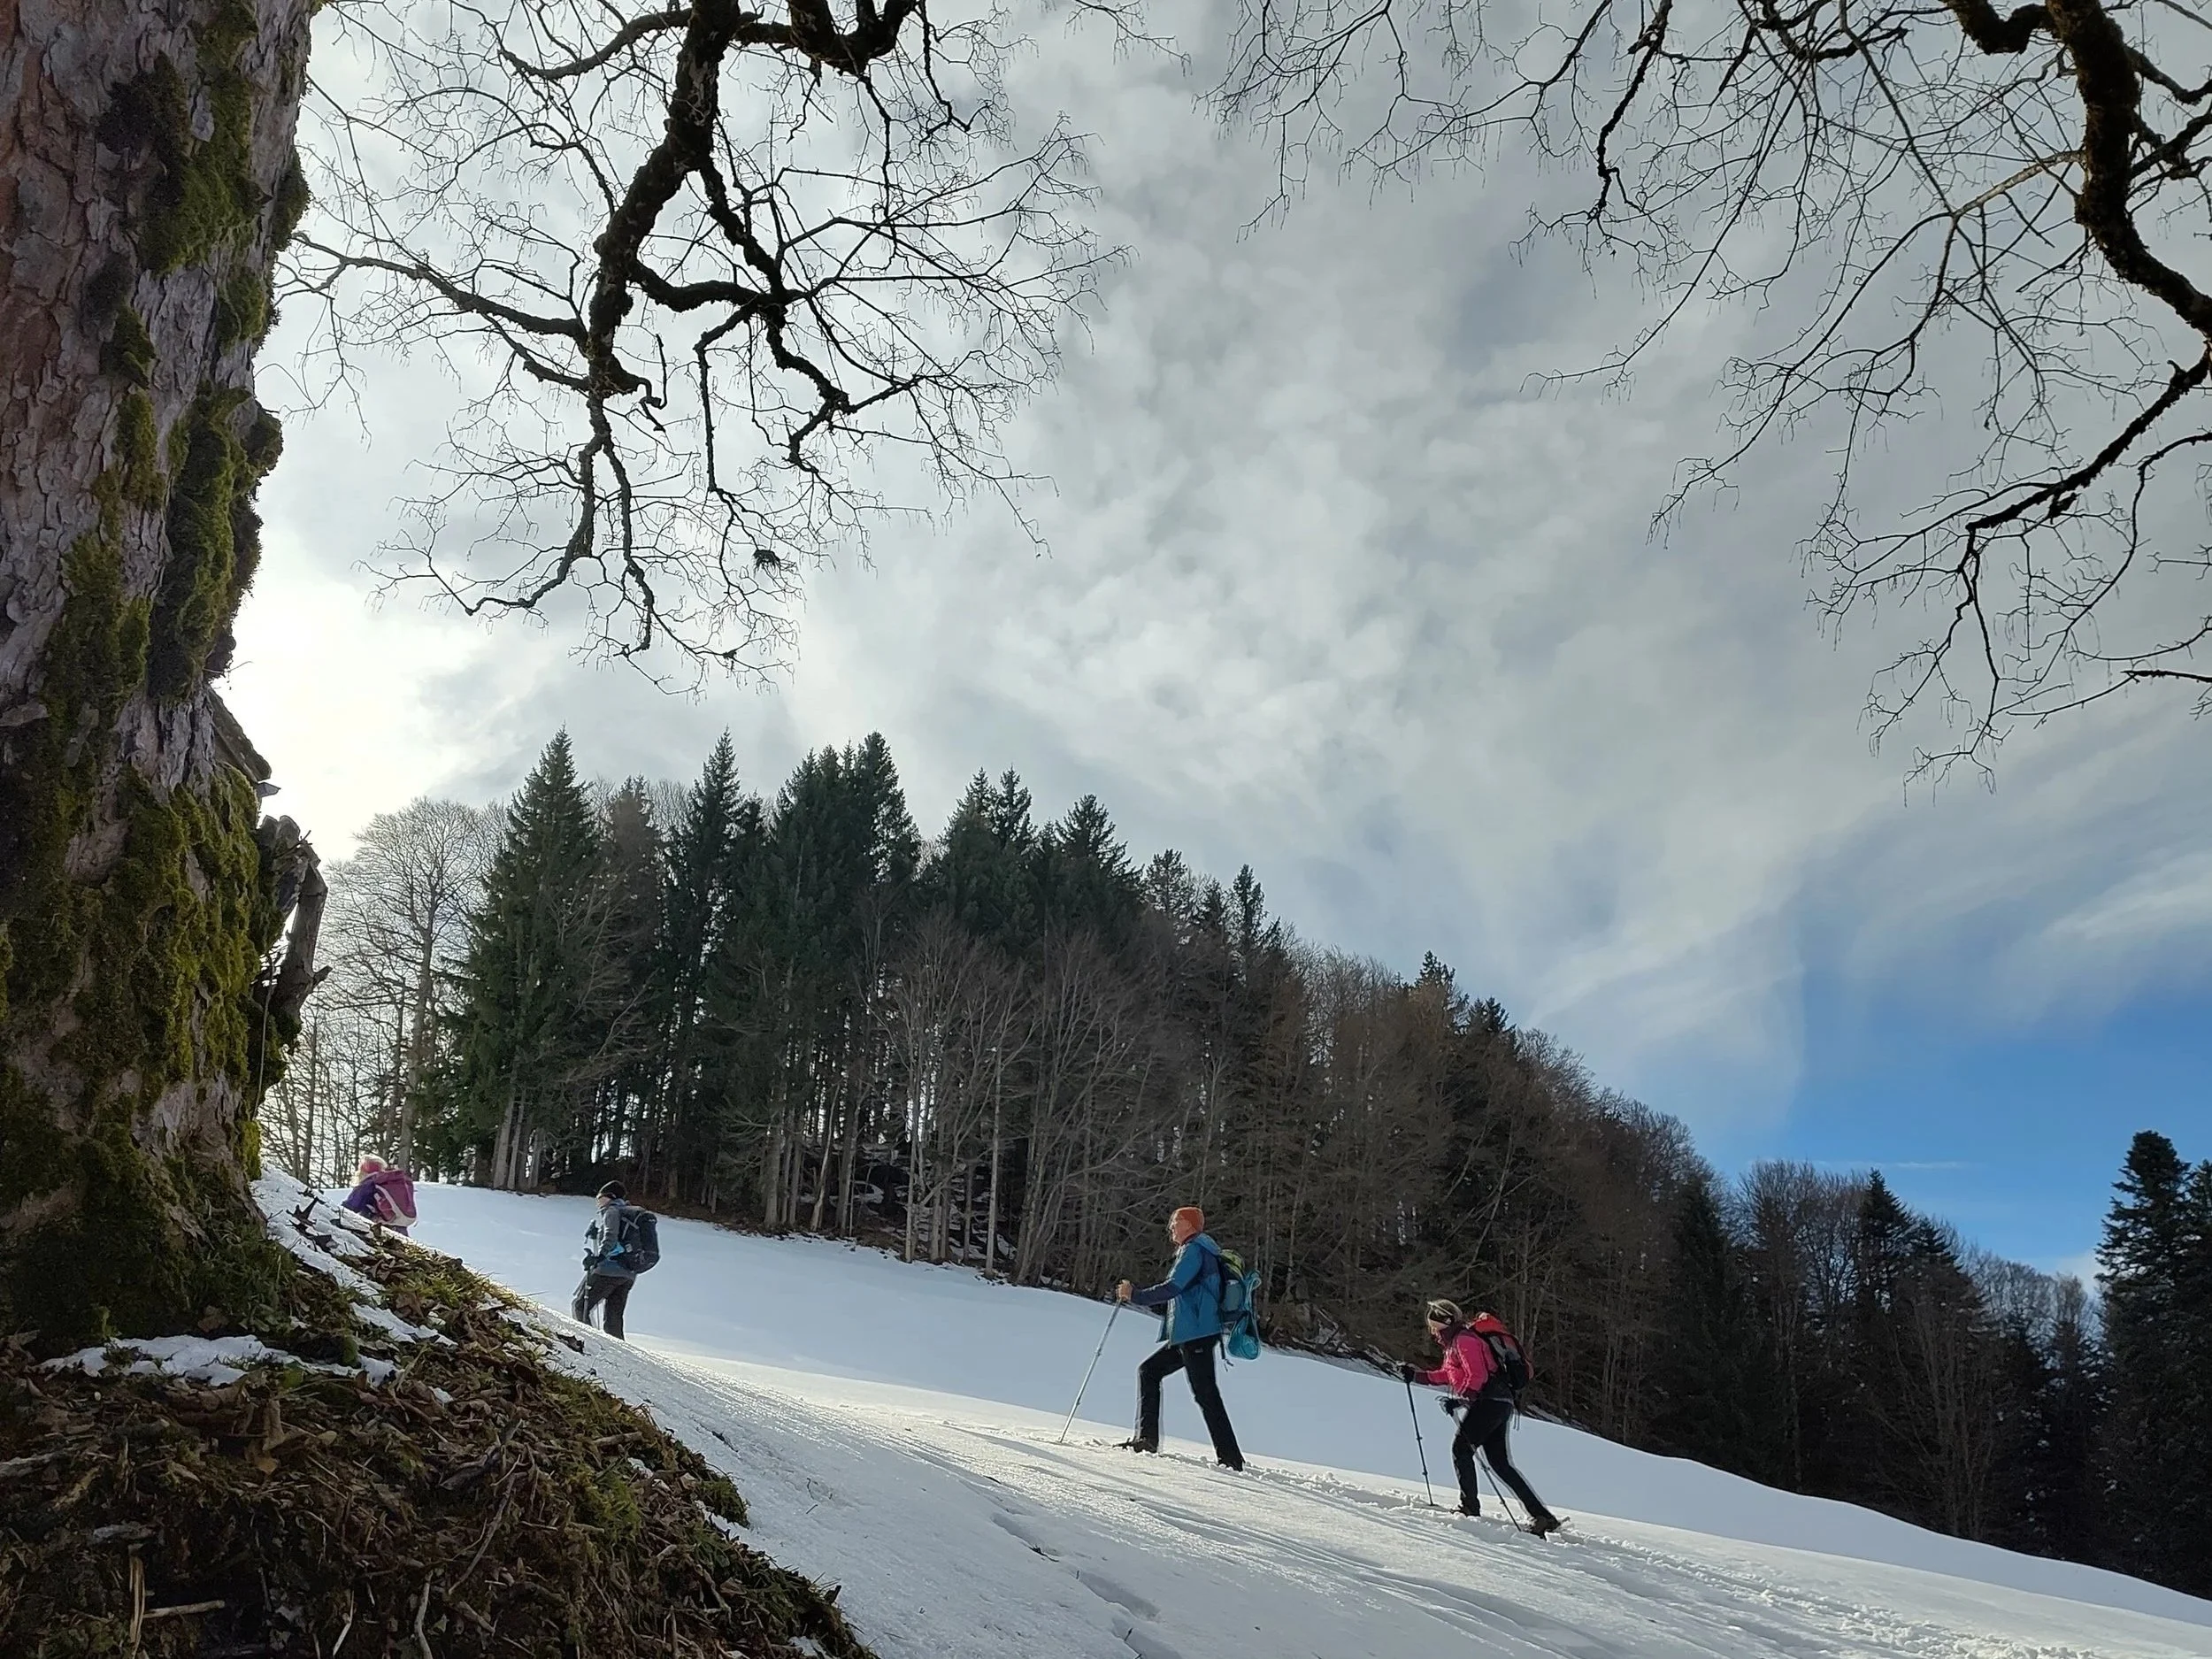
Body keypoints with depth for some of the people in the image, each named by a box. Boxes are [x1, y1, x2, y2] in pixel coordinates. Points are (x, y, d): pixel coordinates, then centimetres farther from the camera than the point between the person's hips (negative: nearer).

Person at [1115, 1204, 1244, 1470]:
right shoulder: (1198, 1251, 23)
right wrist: (1134, 1294, 20)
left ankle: (1230, 1457, -12)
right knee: (1149, 1370, 13)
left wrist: (1136, 1296, -14)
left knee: (1204, 1392, -12)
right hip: (1186, 1336, 11)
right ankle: (1147, 1437, 10)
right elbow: (1177, 1299, 25)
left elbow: (1173, 1287, -21)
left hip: (1197, 1333, -11)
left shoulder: (1194, 1249, -8)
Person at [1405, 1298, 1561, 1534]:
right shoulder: (1454, 1343, 23)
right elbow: (1447, 1374, 31)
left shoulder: (1464, 1340, -9)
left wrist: (1460, 1399, -24)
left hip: (1490, 1401, -10)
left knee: (1461, 1448, -8)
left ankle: (1470, 1507, -8)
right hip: (1499, 1402, 10)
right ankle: (1542, 1515, 3)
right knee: (1500, 1463, 6)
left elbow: (1477, 1376, -18)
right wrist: (1417, 1376, 25)